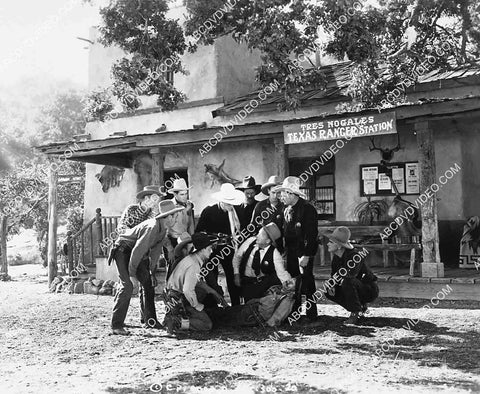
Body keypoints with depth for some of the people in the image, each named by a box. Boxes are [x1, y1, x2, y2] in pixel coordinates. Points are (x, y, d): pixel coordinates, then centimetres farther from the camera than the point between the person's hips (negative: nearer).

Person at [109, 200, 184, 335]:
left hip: (137, 253, 9)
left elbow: (156, 250, 10)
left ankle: (150, 321, 16)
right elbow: (138, 249, -29)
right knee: (127, 286, -19)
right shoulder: (152, 227, -30)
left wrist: (150, 268, 10)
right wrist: (132, 272, -21)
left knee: (149, 284, 7)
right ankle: (116, 325, -14)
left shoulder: (163, 229, -1)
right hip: (123, 251, -9)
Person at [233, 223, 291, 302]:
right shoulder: (250, 241, -8)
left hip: (264, 283, 0)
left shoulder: (275, 254, -16)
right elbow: (237, 256, 6)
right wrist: (237, 275, 1)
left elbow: (282, 273, -18)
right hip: (246, 282, 1)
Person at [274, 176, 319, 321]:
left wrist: (306, 255, -21)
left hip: (304, 252, -7)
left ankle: (312, 315, 10)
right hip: (291, 252, 7)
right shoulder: (287, 210, 12)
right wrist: (285, 250, 9)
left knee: (307, 281, -3)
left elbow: (311, 233, -17)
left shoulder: (307, 208, -13)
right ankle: (294, 312, 23)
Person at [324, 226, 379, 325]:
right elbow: (334, 276, 7)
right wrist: (331, 286, -14)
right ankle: (361, 306, 9)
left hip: (370, 290, -8)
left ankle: (355, 312, -15)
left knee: (347, 282, -35)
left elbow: (348, 276, -40)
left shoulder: (354, 256, -26)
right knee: (329, 292, -6)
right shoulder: (336, 258, -1)